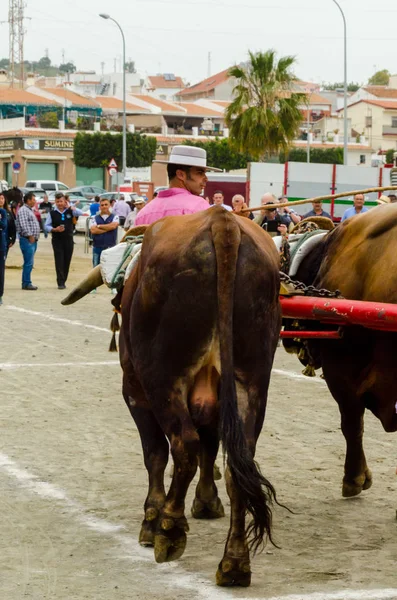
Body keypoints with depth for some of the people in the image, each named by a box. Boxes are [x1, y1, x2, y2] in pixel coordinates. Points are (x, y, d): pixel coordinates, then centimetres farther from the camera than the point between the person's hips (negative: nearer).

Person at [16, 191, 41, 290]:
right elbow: (23, 224, -20)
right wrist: (30, 235, -21)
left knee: (29, 263, 11)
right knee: (29, 263, -11)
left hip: (33, 240, 10)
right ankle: (26, 283, -10)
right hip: (27, 240, -10)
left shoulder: (29, 210, 22)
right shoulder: (23, 210, -10)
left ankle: (26, 283, 14)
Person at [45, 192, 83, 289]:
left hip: (68, 239, 2)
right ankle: (60, 282, -8)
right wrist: (55, 229, -15)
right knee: (59, 261, -7)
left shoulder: (70, 211, 3)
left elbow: (81, 213, -10)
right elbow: (47, 226, 4)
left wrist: (70, 207, -17)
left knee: (67, 261, 5)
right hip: (57, 240, -2)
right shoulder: (52, 213, 1)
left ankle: (63, 281, 17)